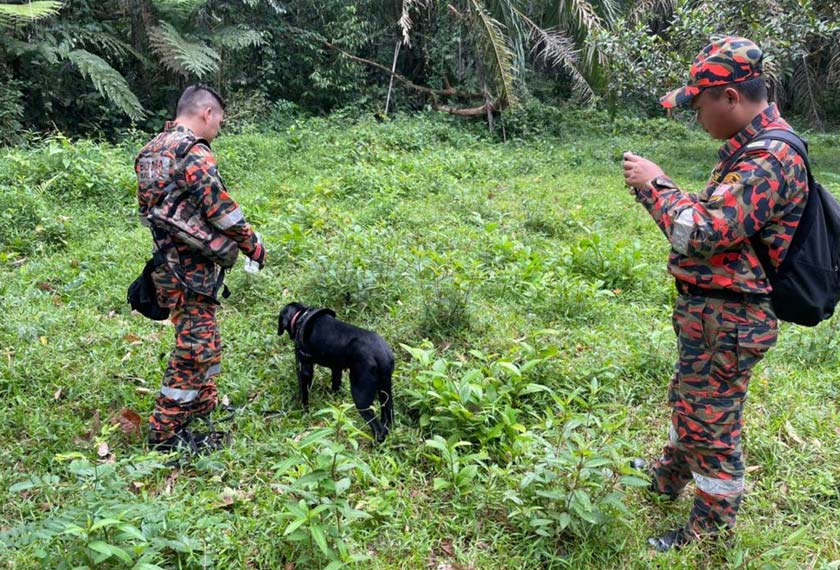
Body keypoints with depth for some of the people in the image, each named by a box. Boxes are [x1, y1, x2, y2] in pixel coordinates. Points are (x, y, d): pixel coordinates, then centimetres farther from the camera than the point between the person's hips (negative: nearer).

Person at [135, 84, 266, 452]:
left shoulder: (150, 151, 12)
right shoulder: (194, 152, -17)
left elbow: (146, 210, 17)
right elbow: (222, 211, -18)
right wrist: (253, 246, -5)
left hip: (165, 264, 10)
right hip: (191, 268, -10)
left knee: (202, 340, 22)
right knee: (195, 348, -1)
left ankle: (203, 405, 36)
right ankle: (166, 433, 7)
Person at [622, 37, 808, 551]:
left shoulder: (771, 158, -24)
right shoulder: (750, 147, 9)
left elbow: (702, 234, -29)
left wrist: (656, 184, -16)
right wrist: (653, 188, 1)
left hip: (728, 321, -11)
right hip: (710, 311, 11)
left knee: (711, 427, 4)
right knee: (688, 403, 27)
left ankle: (710, 536, 22)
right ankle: (667, 480, 49)